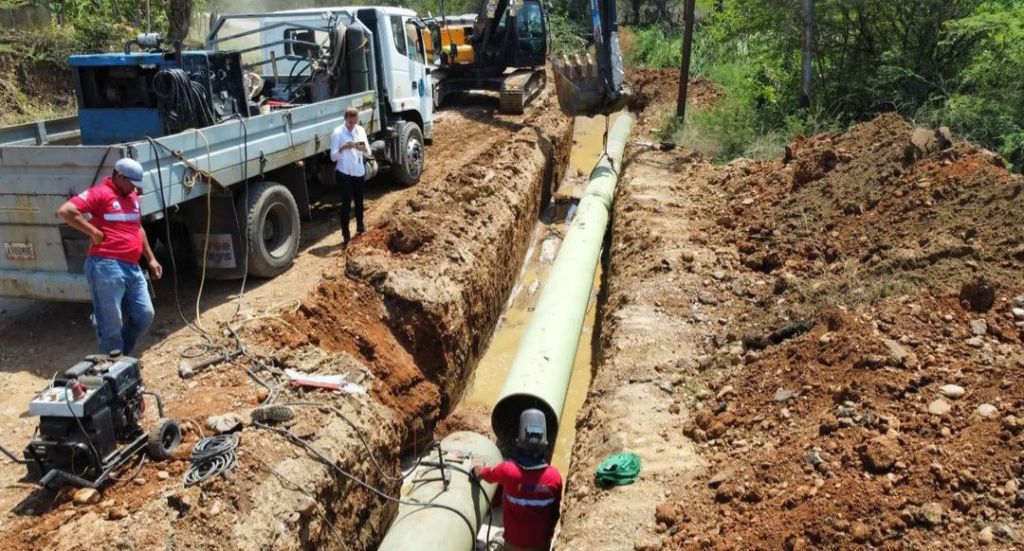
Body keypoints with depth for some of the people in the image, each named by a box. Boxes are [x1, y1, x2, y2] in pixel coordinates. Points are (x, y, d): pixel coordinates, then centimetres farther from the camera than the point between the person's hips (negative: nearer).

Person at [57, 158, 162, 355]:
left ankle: (123, 357, 27)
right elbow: (65, 211, -19)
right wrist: (95, 233, -15)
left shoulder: (132, 197, 19)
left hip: (132, 267, 8)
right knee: (111, 322, -2)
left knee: (145, 315, 11)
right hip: (107, 266, -8)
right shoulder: (100, 193, -7)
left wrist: (151, 259, 27)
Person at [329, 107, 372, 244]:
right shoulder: (337, 133, -11)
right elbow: (333, 156, -13)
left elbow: (368, 153, 3)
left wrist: (363, 148, -19)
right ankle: (345, 234, 1)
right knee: (346, 202, -5)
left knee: (359, 200, 18)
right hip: (344, 173, -5)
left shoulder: (360, 130, 3)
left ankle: (360, 225, 40)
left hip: (359, 172, 5)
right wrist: (343, 148, -30)